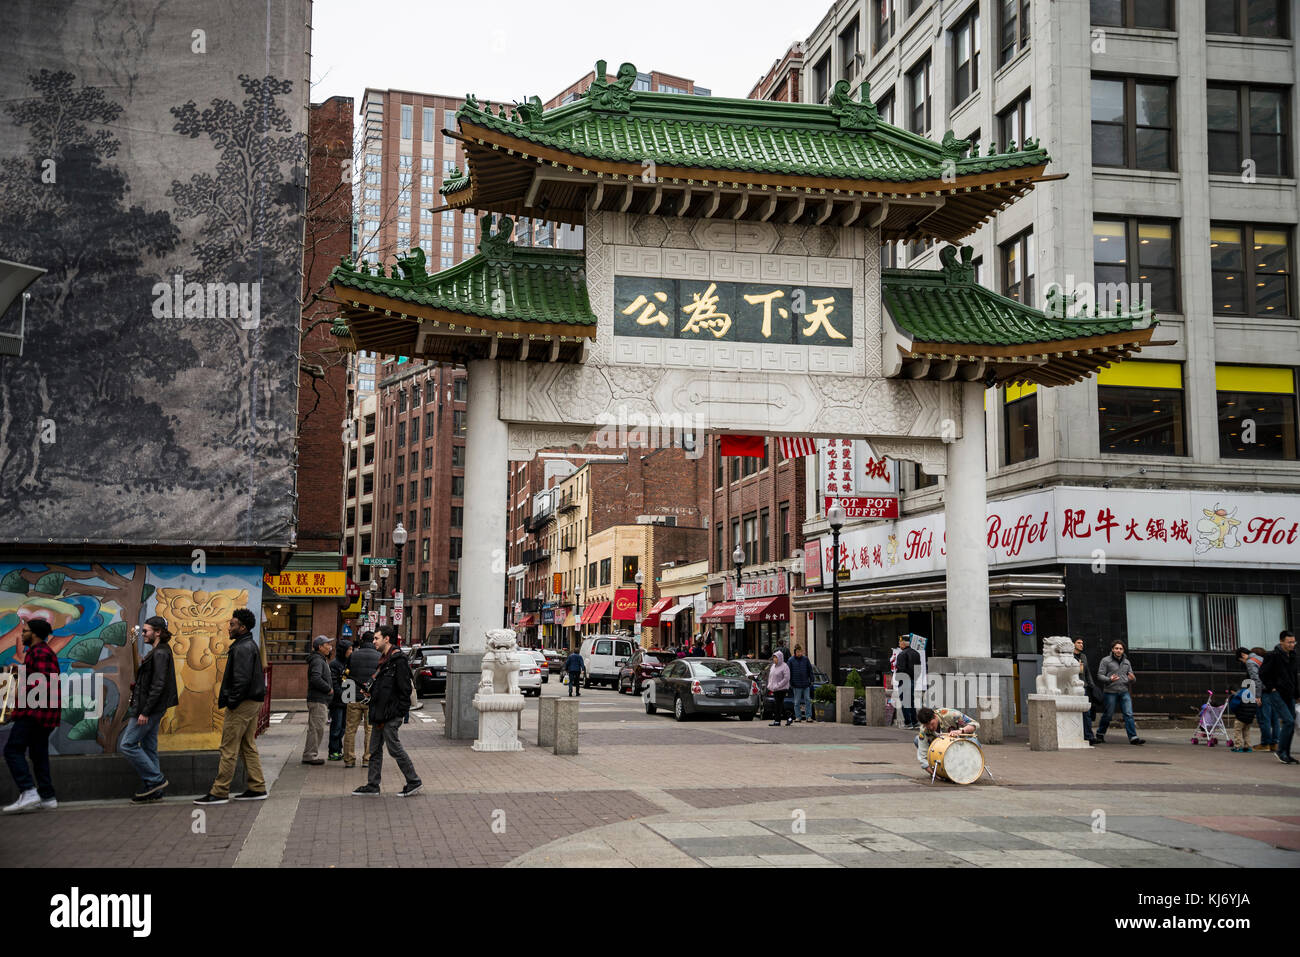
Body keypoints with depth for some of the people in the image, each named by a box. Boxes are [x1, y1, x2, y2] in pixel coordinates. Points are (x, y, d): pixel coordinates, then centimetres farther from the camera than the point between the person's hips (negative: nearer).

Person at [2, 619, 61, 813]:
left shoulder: (40, 652, -10)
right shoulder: (44, 651, 23)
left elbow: (43, 682, -21)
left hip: (35, 711, -11)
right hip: (43, 714, 11)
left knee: (13, 750, -11)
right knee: (38, 753, 11)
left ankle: (28, 793, -19)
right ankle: (47, 798, 10)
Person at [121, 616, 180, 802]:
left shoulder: (160, 654, -16)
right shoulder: (158, 652, 16)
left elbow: (158, 685, -22)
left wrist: (145, 712, -22)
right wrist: (137, 710, 20)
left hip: (150, 708, -10)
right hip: (153, 709, 10)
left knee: (127, 745, -7)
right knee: (149, 747, 11)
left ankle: (156, 779, -3)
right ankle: (154, 790, 14)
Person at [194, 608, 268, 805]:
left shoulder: (242, 648, -16)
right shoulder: (250, 645, 17)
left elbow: (242, 679, -24)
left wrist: (232, 702, -17)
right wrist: (227, 698, 16)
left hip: (242, 704, -10)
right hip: (252, 702, 10)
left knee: (229, 749, -6)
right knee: (248, 747, 13)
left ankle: (219, 792, -3)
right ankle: (257, 788, 15)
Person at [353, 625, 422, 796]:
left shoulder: (398, 660, -14)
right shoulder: (384, 659, 16)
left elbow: (405, 689, -17)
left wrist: (399, 712, -19)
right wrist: (371, 690, 7)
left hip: (391, 715, -10)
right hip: (380, 714, 10)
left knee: (395, 748, -5)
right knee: (375, 750, 12)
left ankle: (413, 782, 5)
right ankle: (372, 785, 19)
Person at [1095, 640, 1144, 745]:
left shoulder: (1126, 662, 16)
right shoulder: (1106, 661, 0)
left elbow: (1132, 679, 18)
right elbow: (1100, 676, -4)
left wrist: (1132, 679, -7)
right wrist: (1109, 679, -22)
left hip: (1124, 692, 4)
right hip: (1110, 692, -4)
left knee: (1129, 714, -7)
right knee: (1107, 715, 2)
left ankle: (1133, 737, -10)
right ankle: (1099, 735, 19)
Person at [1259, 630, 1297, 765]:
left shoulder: (1292, 656, 11)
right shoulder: (1273, 656, -12)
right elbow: (1262, 673, -11)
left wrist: (1295, 690, 15)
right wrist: (1272, 687, -13)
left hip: (1289, 695, 7)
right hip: (1276, 694, -7)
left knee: (1290, 724, 7)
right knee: (1289, 721, -17)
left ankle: (1286, 754, 16)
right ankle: (1281, 751, -6)